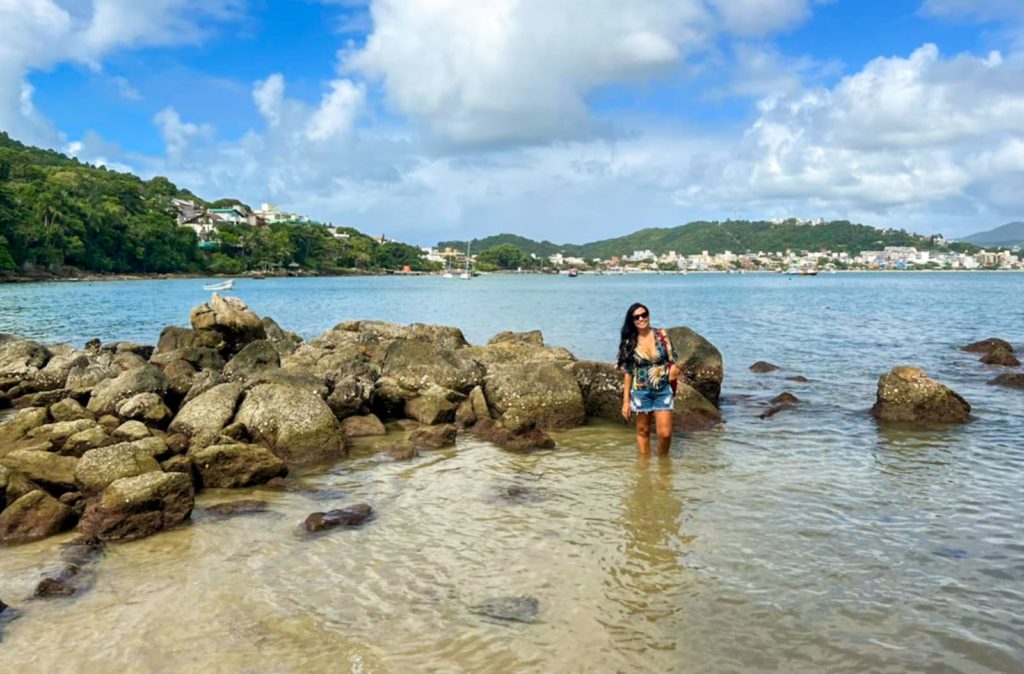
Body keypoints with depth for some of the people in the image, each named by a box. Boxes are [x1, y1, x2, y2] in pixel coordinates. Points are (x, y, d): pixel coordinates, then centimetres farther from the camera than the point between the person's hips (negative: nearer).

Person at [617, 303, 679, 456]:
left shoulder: (661, 334, -3)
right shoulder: (629, 342, -3)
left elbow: (672, 360, 5)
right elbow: (628, 372, 0)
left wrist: (674, 368, -19)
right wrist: (626, 401, -1)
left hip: (663, 391, 0)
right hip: (641, 392, 0)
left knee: (665, 433, -3)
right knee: (643, 431, 11)